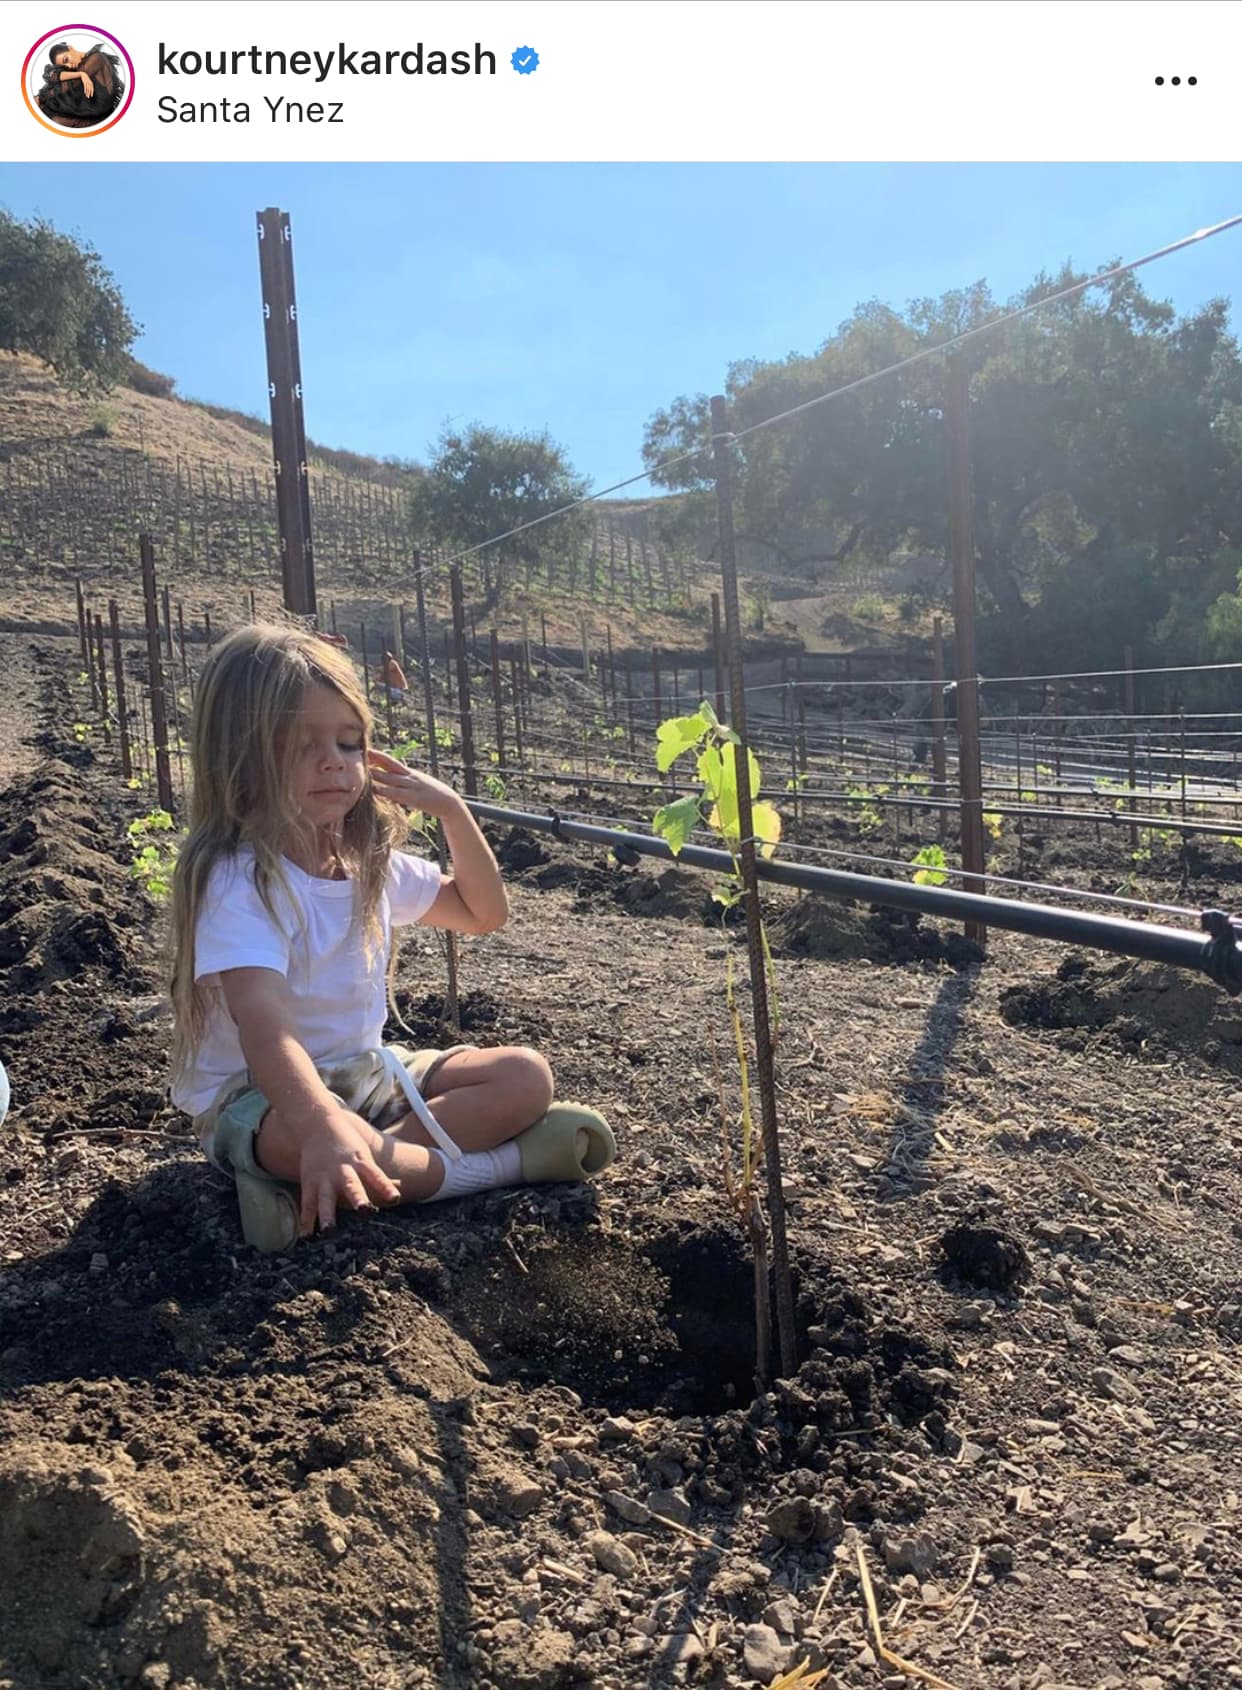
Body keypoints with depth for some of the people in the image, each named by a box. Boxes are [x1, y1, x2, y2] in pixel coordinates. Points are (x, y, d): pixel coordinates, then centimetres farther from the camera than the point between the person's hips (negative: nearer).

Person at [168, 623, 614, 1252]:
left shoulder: (369, 862, 3)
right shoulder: (241, 879, -23)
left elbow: (483, 912, 14)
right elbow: (262, 1022, -39)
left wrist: (451, 810, -2)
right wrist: (323, 1128, -58)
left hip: (366, 1072, 8)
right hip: (261, 1093, -7)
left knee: (526, 1075, -7)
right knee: (302, 1137, -42)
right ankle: (500, 1165, -21)